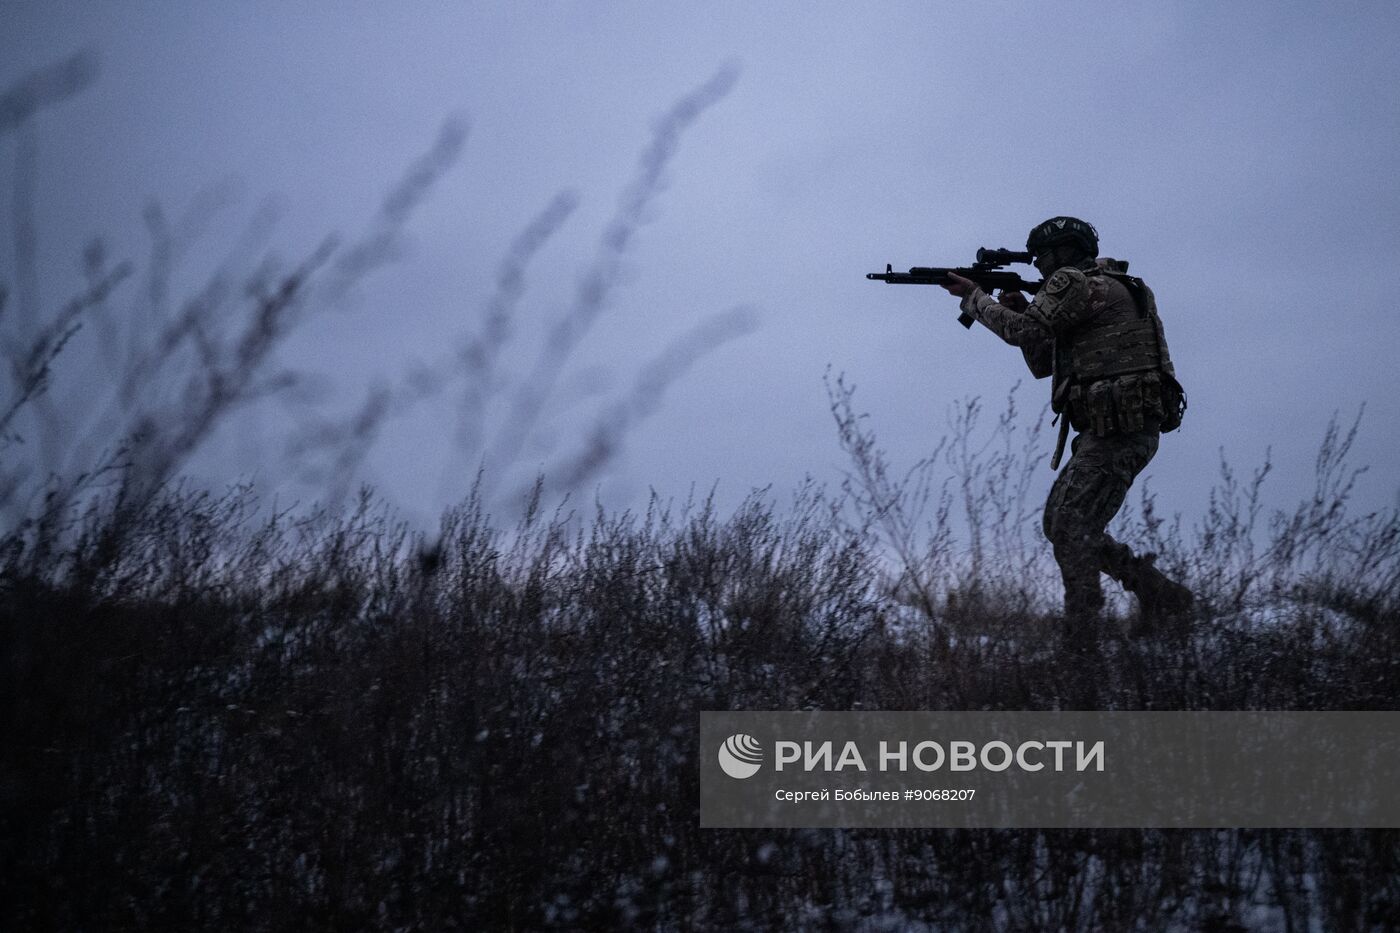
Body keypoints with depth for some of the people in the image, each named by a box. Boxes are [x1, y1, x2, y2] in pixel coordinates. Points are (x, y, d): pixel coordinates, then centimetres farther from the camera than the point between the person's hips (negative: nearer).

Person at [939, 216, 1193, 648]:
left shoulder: (1079, 282, -7)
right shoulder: (1099, 290, 25)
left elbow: (1022, 331, -13)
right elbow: (1042, 363, 27)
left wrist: (974, 296, 1)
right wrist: (1021, 308, 15)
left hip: (1120, 430, -10)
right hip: (1109, 431, 10)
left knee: (1071, 531, -10)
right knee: (1059, 524, 13)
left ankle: (1082, 642, -5)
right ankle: (1159, 592, 18)